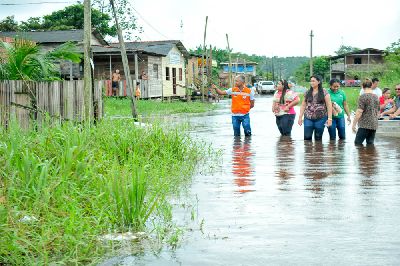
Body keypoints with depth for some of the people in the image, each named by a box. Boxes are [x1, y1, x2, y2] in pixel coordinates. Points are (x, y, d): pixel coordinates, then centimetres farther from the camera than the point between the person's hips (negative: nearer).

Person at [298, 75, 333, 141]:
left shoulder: (324, 92, -2)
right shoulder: (307, 93, 9)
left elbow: (329, 105, -5)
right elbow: (303, 105, 11)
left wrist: (329, 118, -12)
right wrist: (300, 117, 5)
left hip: (320, 118, -3)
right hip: (308, 118, 3)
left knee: (318, 138, 5)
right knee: (307, 137, -3)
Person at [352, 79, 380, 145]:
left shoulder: (363, 97, -10)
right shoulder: (376, 97, 11)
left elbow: (359, 112, -14)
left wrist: (354, 124, -10)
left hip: (364, 125, -7)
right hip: (374, 125, 7)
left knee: (357, 143, -3)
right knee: (370, 143, 9)